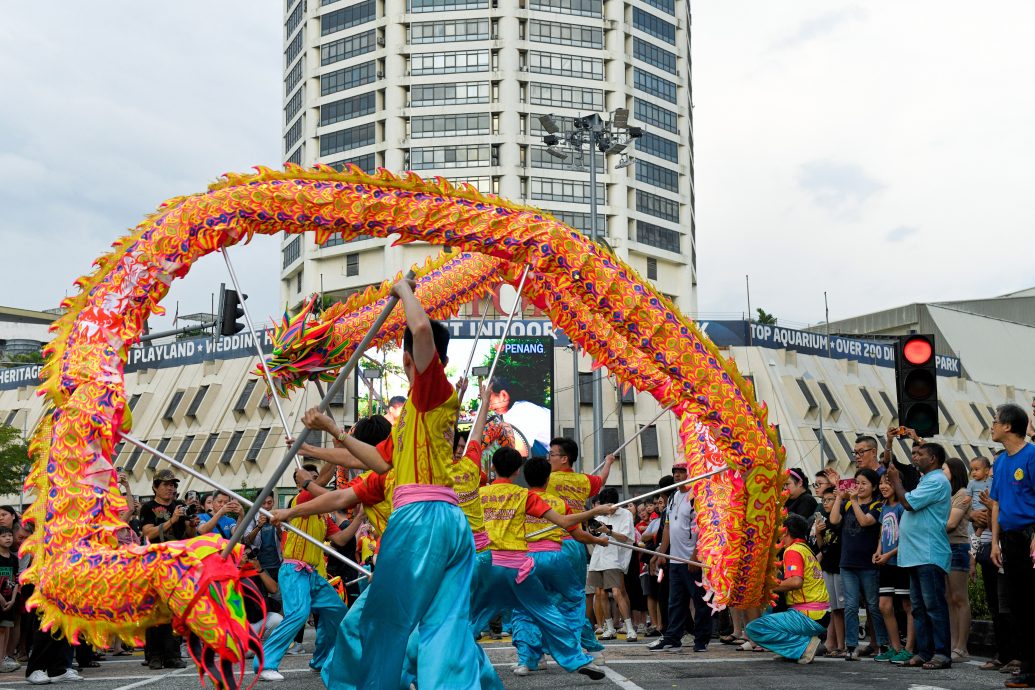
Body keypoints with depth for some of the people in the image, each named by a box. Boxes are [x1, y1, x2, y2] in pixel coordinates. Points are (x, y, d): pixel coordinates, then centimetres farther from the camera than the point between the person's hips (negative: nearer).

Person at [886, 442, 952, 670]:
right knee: (919, 606, 11)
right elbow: (910, 502, 21)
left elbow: (908, 502, -16)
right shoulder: (926, 480, 22)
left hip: (929, 555, -10)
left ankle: (942, 654, -8)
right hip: (916, 555, 10)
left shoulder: (937, 481, -11)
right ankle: (924, 652, 14)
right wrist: (895, 480, 14)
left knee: (934, 605, -9)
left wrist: (896, 480, -3)